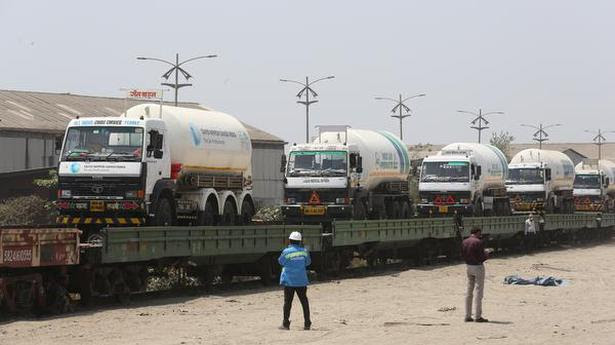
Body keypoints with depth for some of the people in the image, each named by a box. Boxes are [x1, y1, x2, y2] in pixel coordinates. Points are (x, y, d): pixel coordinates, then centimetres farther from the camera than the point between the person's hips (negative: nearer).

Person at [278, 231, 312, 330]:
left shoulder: (286, 252, -13)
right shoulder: (304, 251, -3)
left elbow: (281, 261, 2)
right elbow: (308, 262, 9)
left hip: (289, 281, -3)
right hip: (301, 281, 3)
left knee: (288, 302, 4)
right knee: (304, 301, 10)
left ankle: (286, 324, 4)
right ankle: (307, 323, 9)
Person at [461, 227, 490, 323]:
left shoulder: (464, 242, 5)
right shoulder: (479, 242, -16)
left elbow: (463, 255, 9)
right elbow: (481, 257, -17)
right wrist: (486, 254, 3)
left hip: (468, 267, 7)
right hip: (478, 267, -7)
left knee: (469, 291, 12)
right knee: (479, 291, -2)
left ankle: (467, 316, 12)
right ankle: (478, 316, -3)